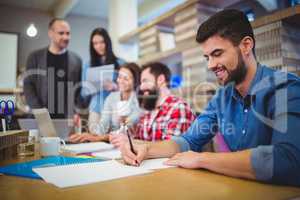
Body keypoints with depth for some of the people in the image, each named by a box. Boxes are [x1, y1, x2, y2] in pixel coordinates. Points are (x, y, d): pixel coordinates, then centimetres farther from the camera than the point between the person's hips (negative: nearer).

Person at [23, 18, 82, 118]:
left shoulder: (76, 60, 8)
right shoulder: (35, 57, 6)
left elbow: (81, 89, 5)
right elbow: (28, 86, 0)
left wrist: (78, 113, -8)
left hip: (69, 118, 1)